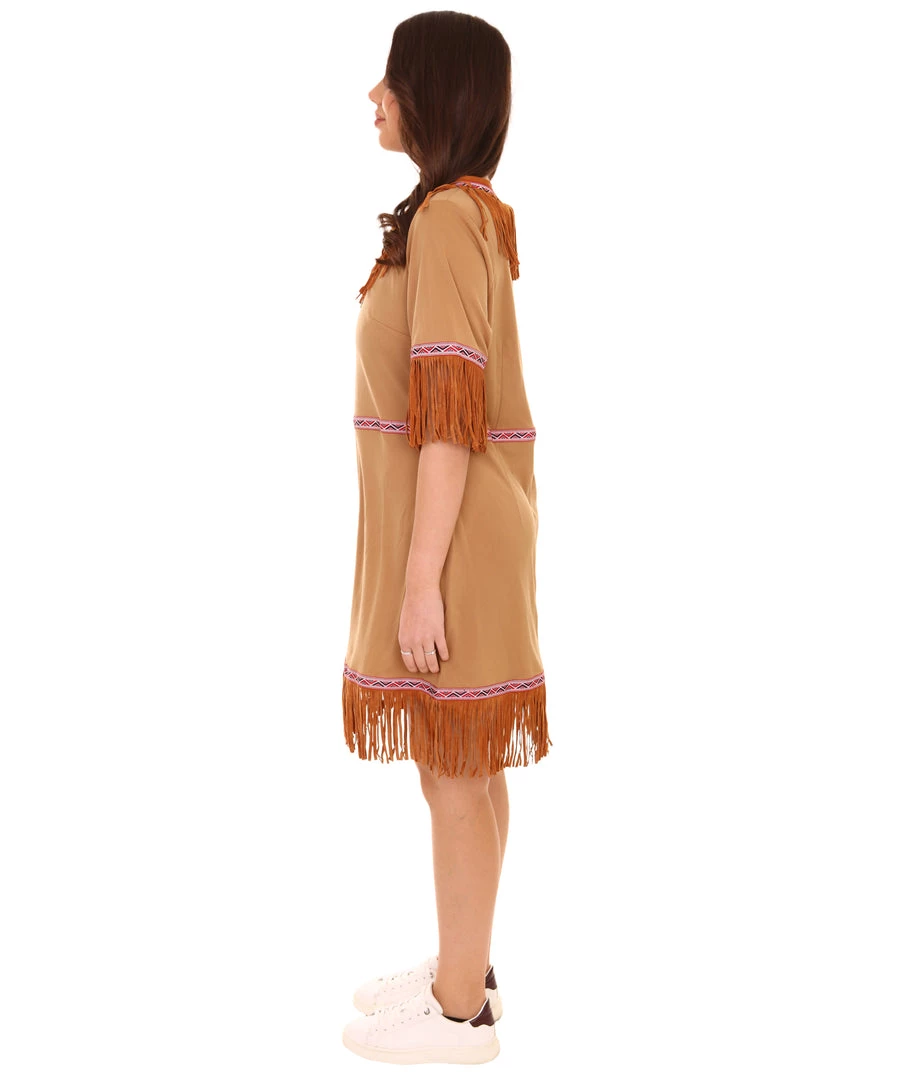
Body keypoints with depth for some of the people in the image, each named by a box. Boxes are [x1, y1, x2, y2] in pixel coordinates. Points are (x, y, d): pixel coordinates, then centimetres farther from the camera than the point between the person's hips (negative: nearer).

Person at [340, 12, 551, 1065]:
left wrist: (420, 580, -21)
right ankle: (463, 966, 29)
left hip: (448, 527, -10)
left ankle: (460, 1012, 15)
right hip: (452, 513, 10)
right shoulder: (471, 215, 13)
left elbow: (447, 415, -22)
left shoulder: (446, 218, -17)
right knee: (464, 760, 16)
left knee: (452, 767, 1)